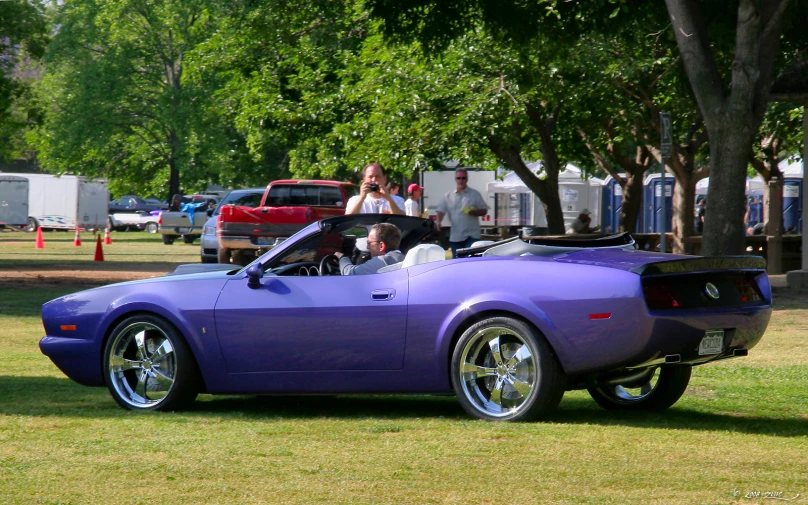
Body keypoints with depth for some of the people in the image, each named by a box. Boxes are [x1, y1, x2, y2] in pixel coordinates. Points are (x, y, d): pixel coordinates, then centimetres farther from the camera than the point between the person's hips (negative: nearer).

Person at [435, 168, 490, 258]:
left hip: (472, 236, -3)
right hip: (455, 236, 3)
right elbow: (441, 210, 3)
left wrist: (473, 212, -14)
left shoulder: (475, 194, 3)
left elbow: (484, 210, 6)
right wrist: (438, 222, -18)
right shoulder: (448, 196, 8)